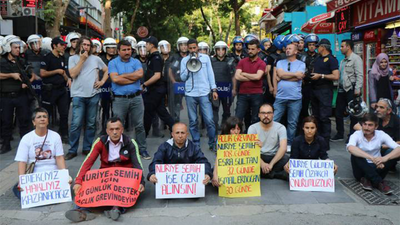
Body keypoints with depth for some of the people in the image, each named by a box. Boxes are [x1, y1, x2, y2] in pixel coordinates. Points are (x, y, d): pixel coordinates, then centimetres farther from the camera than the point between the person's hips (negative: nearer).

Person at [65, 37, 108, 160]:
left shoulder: (96, 59, 11)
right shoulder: (73, 58, 5)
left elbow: (107, 70, 19)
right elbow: (73, 74, -8)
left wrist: (102, 81, 4)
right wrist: (82, 59, -7)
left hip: (93, 95, 3)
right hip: (78, 95, -2)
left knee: (91, 124, 7)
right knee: (76, 123, -8)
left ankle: (87, 148, 18)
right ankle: (72, 150, 2)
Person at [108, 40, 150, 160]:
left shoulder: (136, 62, 9)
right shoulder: (113, 63, 3)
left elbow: (140, 74, -11)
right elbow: (115, 79, -12)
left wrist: (123, 75, -7)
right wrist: (133, 78, -6)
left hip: (136, 98, 1)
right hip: (119, 99, -1)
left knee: (139, 125, 5)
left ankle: (142, 149, 15)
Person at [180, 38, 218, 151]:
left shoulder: (205, 57, 10)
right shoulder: (184, 60, 10)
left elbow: (210, 73, 10)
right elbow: (183, 77, 6)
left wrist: (214, 89, 4)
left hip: (204, 93, -1)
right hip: (190, 94, 1)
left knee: (209, 120, -6)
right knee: (193, 121, 6)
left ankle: (212, 143, 8)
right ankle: (195, 144, 16)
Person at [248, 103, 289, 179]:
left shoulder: (280, 127, -4)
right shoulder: (252, 128, -2)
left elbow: (283, 147, -16)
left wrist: (271, 164, -27)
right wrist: (262, 163, -28)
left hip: (275, 157, -1)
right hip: (259, 157, 1)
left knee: (286, 160, -33)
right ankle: (276, 174, -20)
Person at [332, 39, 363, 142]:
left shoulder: (356, 58, -8)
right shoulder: (343, 61, 18)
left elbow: (359, 75, -16)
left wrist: (357, 89, -22)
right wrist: (338, 87, 14)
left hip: (351, 90, -9)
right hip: (342, 90, 9)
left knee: (353, 114, 0)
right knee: (338, 113, 11)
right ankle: (340, 134, 22)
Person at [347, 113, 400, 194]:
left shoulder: (381, 135, -8)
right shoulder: (356, 135, -13)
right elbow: (350, 148, -36)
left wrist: (385, 158, -41)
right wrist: (371, 158, -46)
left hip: (376, 169, 2)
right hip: (362, 170, -1)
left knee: (393, 154, -21)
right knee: (356, 154, -30)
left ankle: (367, 179, -23)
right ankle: (379, 182, -29)